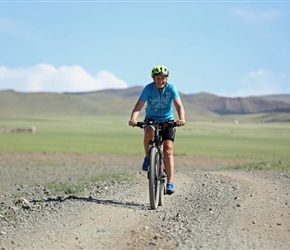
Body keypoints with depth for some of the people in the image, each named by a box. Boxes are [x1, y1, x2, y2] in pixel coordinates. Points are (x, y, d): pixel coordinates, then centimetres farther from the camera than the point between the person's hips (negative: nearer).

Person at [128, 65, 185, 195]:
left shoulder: (171, 88, -15)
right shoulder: (148, 88, -16)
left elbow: (179, 105, -26)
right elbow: (138, 106, -25)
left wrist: (181, 119, -46)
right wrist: (133, 119, -45)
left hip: (167, 120, 0)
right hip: (151, 119, 0)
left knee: (168, 150, -13)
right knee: (149, 132, -36)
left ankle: (170, 182, -11)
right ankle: (148, 158, -12)